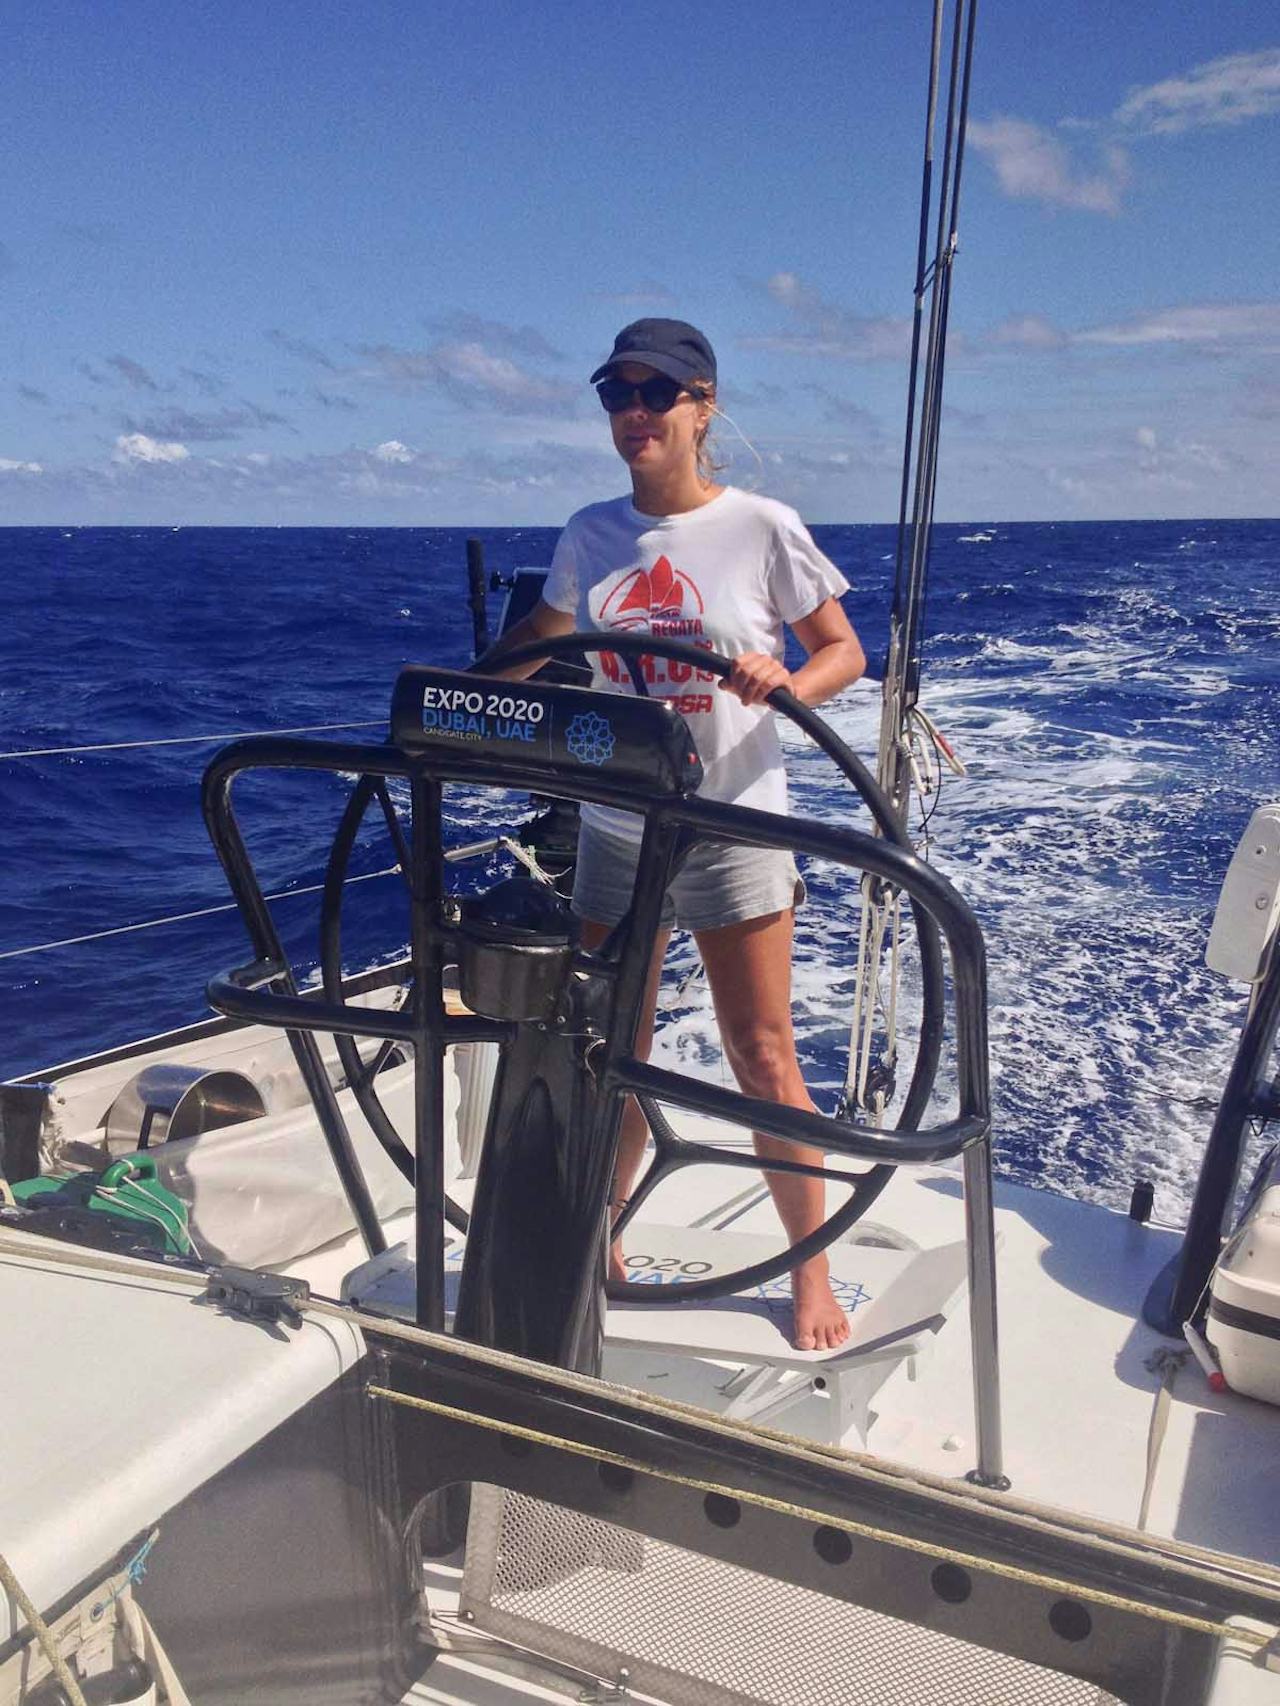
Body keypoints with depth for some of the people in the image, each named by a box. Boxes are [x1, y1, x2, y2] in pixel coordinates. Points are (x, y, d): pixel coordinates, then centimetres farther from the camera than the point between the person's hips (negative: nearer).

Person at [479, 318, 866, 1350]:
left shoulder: (762, 527, -7)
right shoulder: (590, 535, 5)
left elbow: (846, 652, -2)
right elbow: (544, 636, 21)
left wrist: (789, 683, -23)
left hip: (734, 827, -4)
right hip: (616, 830, 4)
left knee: (763, 1061, 2)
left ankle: (813, 1272, 20)